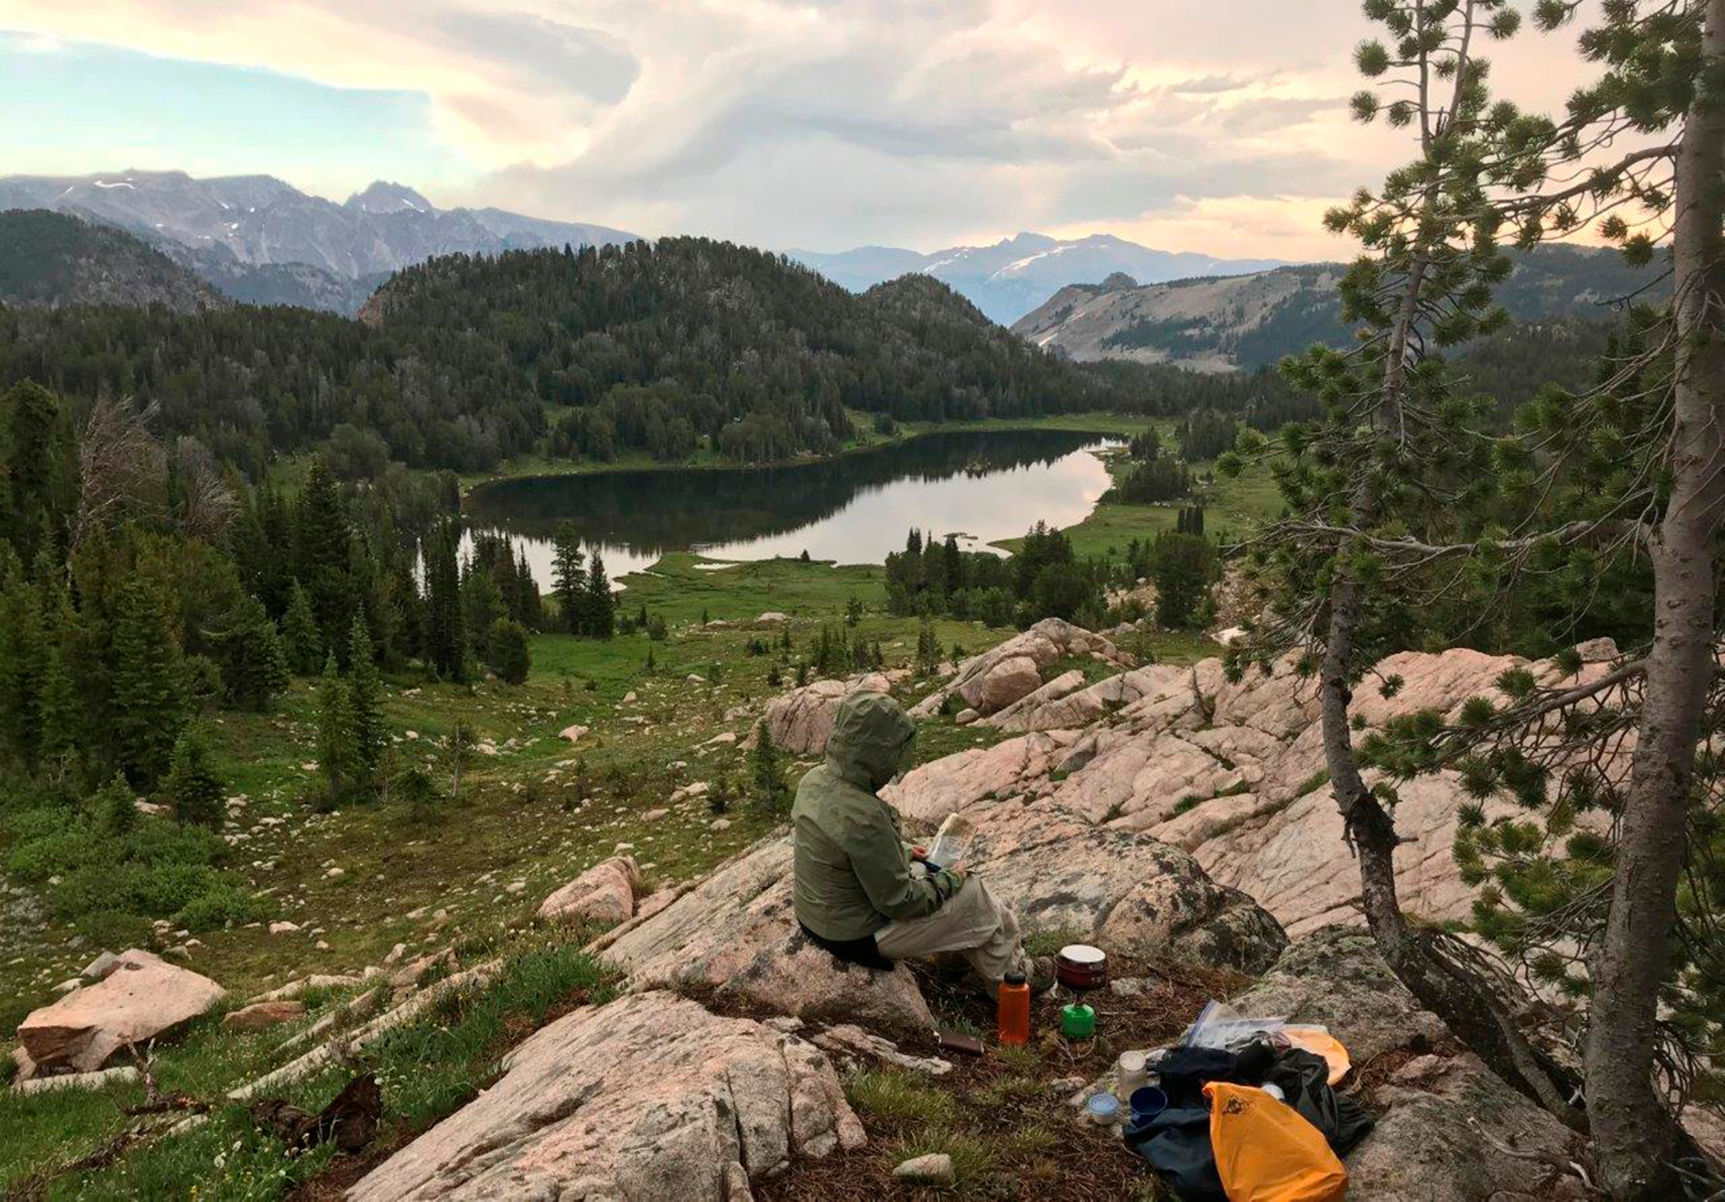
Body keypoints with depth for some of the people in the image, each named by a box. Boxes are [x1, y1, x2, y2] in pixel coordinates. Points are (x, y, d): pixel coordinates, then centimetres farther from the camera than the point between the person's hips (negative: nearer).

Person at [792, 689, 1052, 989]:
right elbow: (899, 902, -25)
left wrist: (900, 852, 13)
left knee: (924, 871, 22)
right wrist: (949, 879, -8)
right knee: (974, 897, 4)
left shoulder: (813, 781, -7)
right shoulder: (863, 817, -35)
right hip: (859, 937, -9)